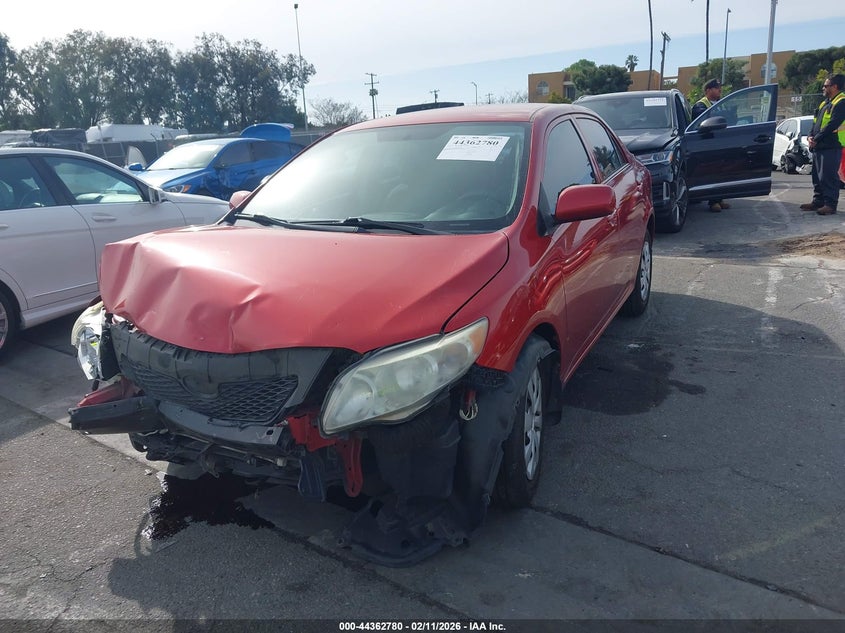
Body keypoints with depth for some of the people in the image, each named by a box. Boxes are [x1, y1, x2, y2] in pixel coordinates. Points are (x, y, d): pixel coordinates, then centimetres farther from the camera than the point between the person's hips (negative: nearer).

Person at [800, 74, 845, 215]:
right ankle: (817, 201, 20)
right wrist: (810, 136, 2)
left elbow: (832, 124, -18)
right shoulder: (825, 103, 21)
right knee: (817, 176, 12)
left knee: (829, 176, -10)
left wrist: (817, 139, -16)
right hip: (819, 146, 9)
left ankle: (830, 204, -9)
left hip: (831, 147, -9)